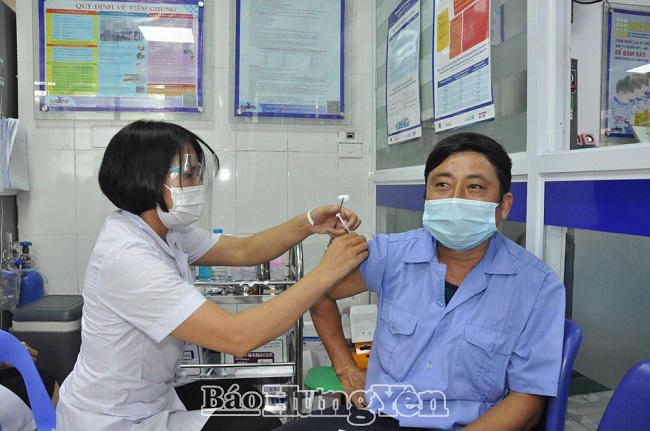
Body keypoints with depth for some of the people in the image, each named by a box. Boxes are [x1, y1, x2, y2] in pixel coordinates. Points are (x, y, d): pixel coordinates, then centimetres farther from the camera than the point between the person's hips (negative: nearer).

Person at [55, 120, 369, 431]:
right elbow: (236, 337, -36)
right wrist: (325, 272, -30)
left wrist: (309, 223, -10)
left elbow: (242, 250, 5)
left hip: (152, 402, 8)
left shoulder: (163, 231, -3)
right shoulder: (127, 257, -31)